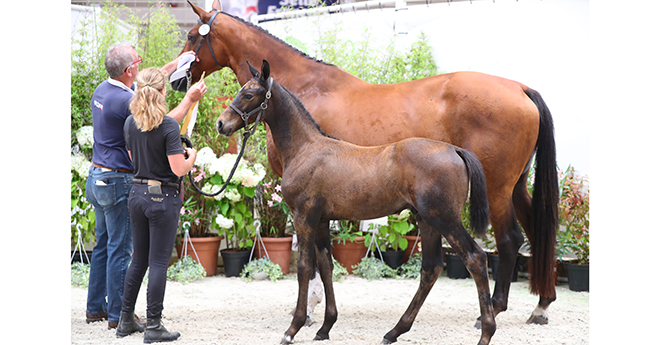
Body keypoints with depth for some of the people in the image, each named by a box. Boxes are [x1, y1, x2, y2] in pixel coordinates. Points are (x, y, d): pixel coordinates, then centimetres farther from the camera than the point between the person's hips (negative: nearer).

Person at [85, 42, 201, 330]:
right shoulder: (125, 101, -22)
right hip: (118, 181, -9)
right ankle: (118, 315, 2)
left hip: (97, 178, 10)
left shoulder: (102, 90, 7)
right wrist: (190, 99, -3)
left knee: (103, 245, 16)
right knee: (120, 249, -3)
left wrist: (174, 65, 27)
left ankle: (96, 307, 22)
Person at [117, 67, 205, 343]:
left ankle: (126, 320, 21)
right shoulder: (169, 125, -17)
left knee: (139, 260, 17)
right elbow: (178, 168, -19)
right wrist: (192, 156, 3)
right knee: (158, 262, 0)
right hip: (163, 197, -6)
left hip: (137, 194, 6)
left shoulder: (130, 123, 3)